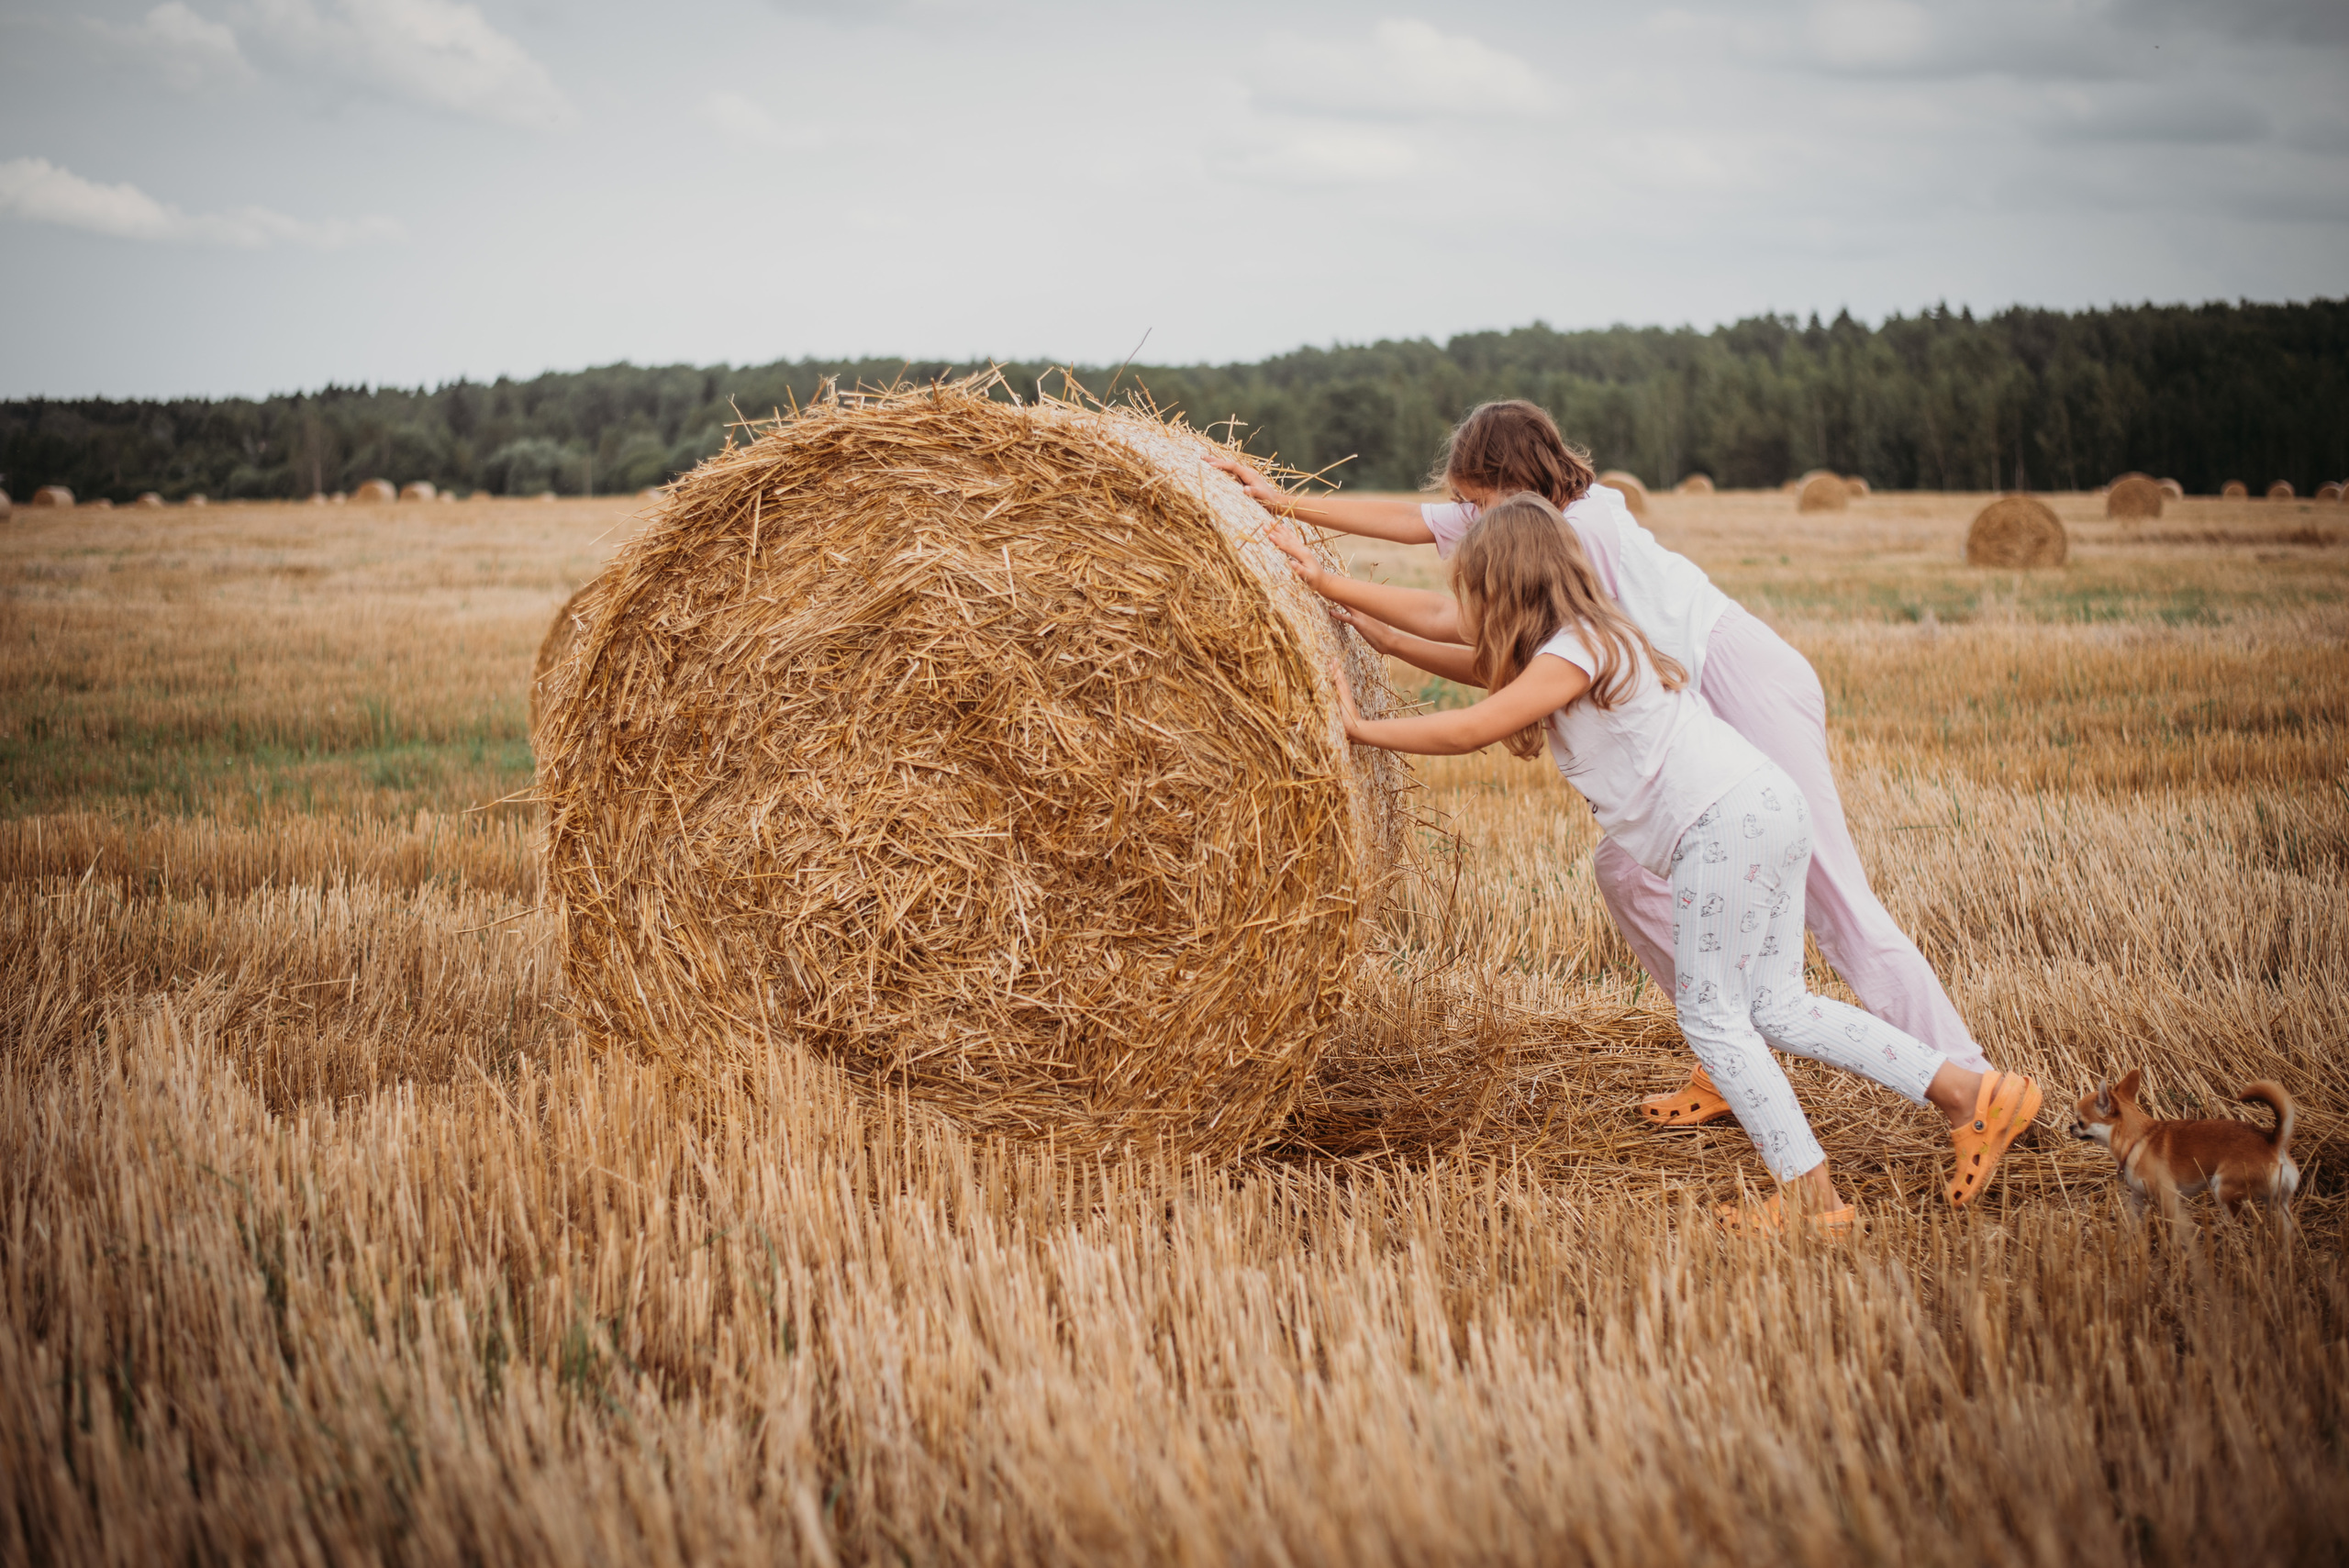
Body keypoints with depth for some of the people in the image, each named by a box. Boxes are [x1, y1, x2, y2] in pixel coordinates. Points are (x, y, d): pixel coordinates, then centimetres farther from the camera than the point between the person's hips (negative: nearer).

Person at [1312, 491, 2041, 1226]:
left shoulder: (1572, 654, -8)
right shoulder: (1594, 636, 21)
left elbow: (1467, 731, -14)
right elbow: (1431, 616, 28)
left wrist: (1361, 729, -2)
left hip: (1729, 820, -10)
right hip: (1773, 807, 10)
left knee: (1711, 1014, -3)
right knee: (1777, 1007, 11)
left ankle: (1813, 1194, -4)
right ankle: (1974, 1091, 7)